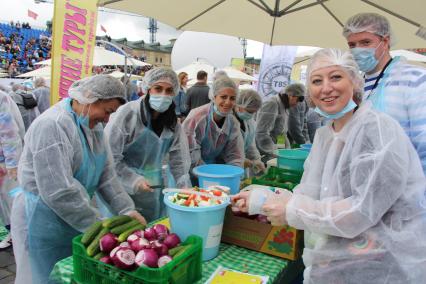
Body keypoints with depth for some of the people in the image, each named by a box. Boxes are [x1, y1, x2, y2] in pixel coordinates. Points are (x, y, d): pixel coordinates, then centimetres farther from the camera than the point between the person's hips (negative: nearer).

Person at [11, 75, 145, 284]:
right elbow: (58, 192, -27)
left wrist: (126, 210, -6)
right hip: (43, 224, -8)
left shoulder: (93, 124, 3)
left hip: (77, 218, 8)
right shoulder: (52, 125, -24)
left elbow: (106, 174, 3)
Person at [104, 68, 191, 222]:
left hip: (157, 186, 5)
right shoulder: (127, 114, -18)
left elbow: (179, 160, 4)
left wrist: (185, 190, -3)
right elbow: (109, 157, -16)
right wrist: (134, 180, -21)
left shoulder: (173, 122, 0)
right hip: (125, 189, -5)